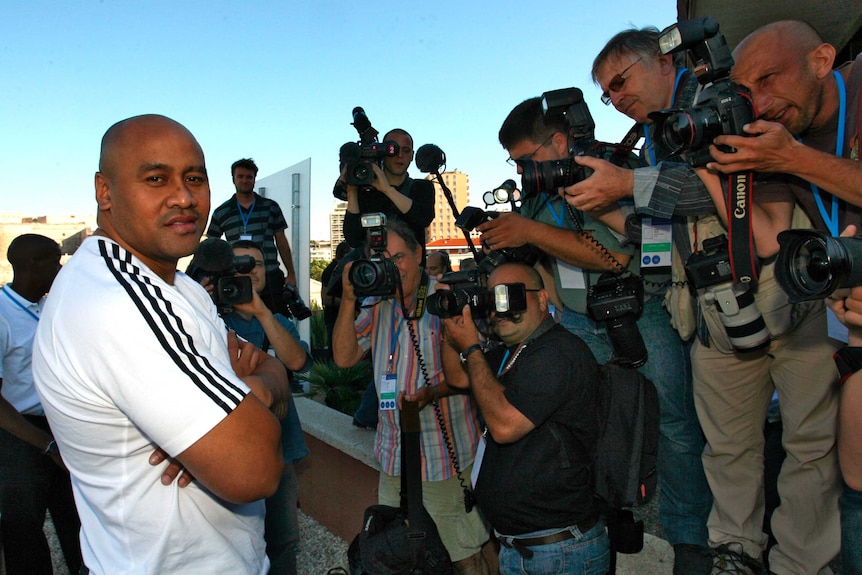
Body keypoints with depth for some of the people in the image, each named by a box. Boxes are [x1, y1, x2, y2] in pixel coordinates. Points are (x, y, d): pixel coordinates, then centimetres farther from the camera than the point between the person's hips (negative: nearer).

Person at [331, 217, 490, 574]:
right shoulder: (376, 304, 7)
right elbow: (344, 357, 1)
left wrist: (431, 392, -33)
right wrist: (348, 300, -10)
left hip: (445, 456, -6)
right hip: (392, 455, 6)